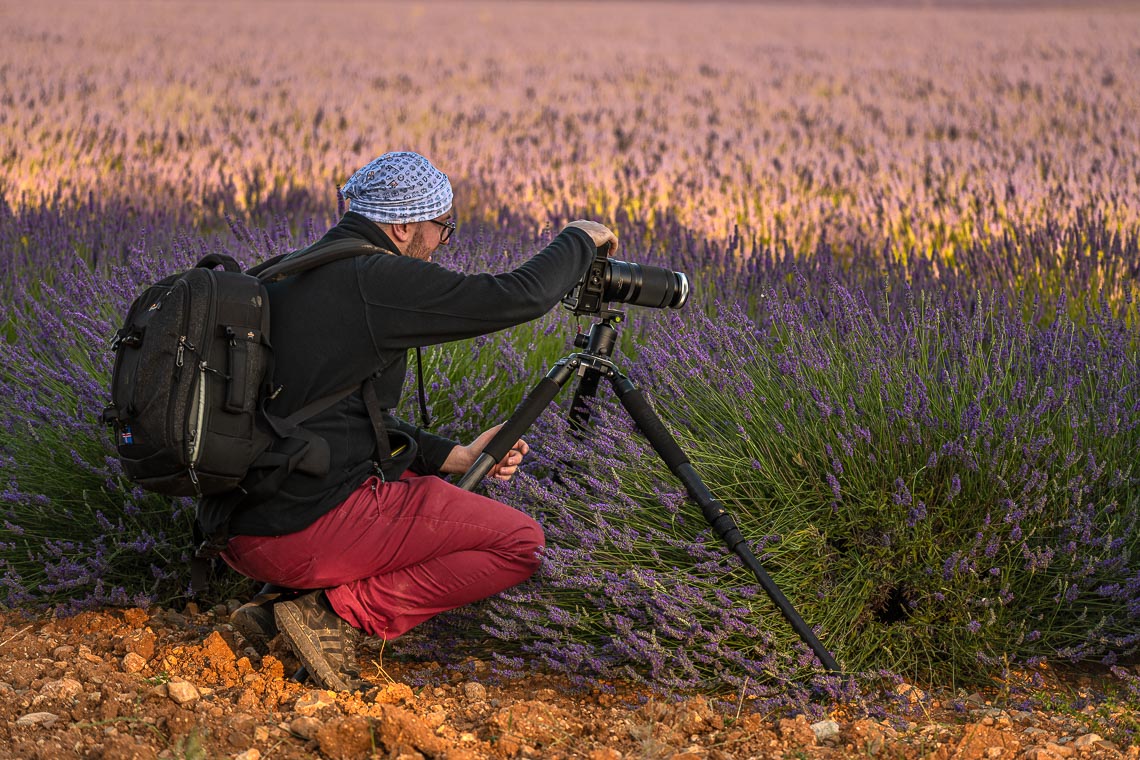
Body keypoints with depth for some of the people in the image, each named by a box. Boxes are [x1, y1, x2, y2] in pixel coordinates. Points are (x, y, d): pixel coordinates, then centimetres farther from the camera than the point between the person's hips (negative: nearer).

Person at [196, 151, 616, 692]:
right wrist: (578, 240, 7)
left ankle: (282, 600, 14)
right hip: (305, 534, -9)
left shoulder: (292, 278, 17)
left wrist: (455, 456, 19)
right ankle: (336, 613, -6)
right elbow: (519, 298, -12)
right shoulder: (376, 279, -12)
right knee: (520, 543, -1)